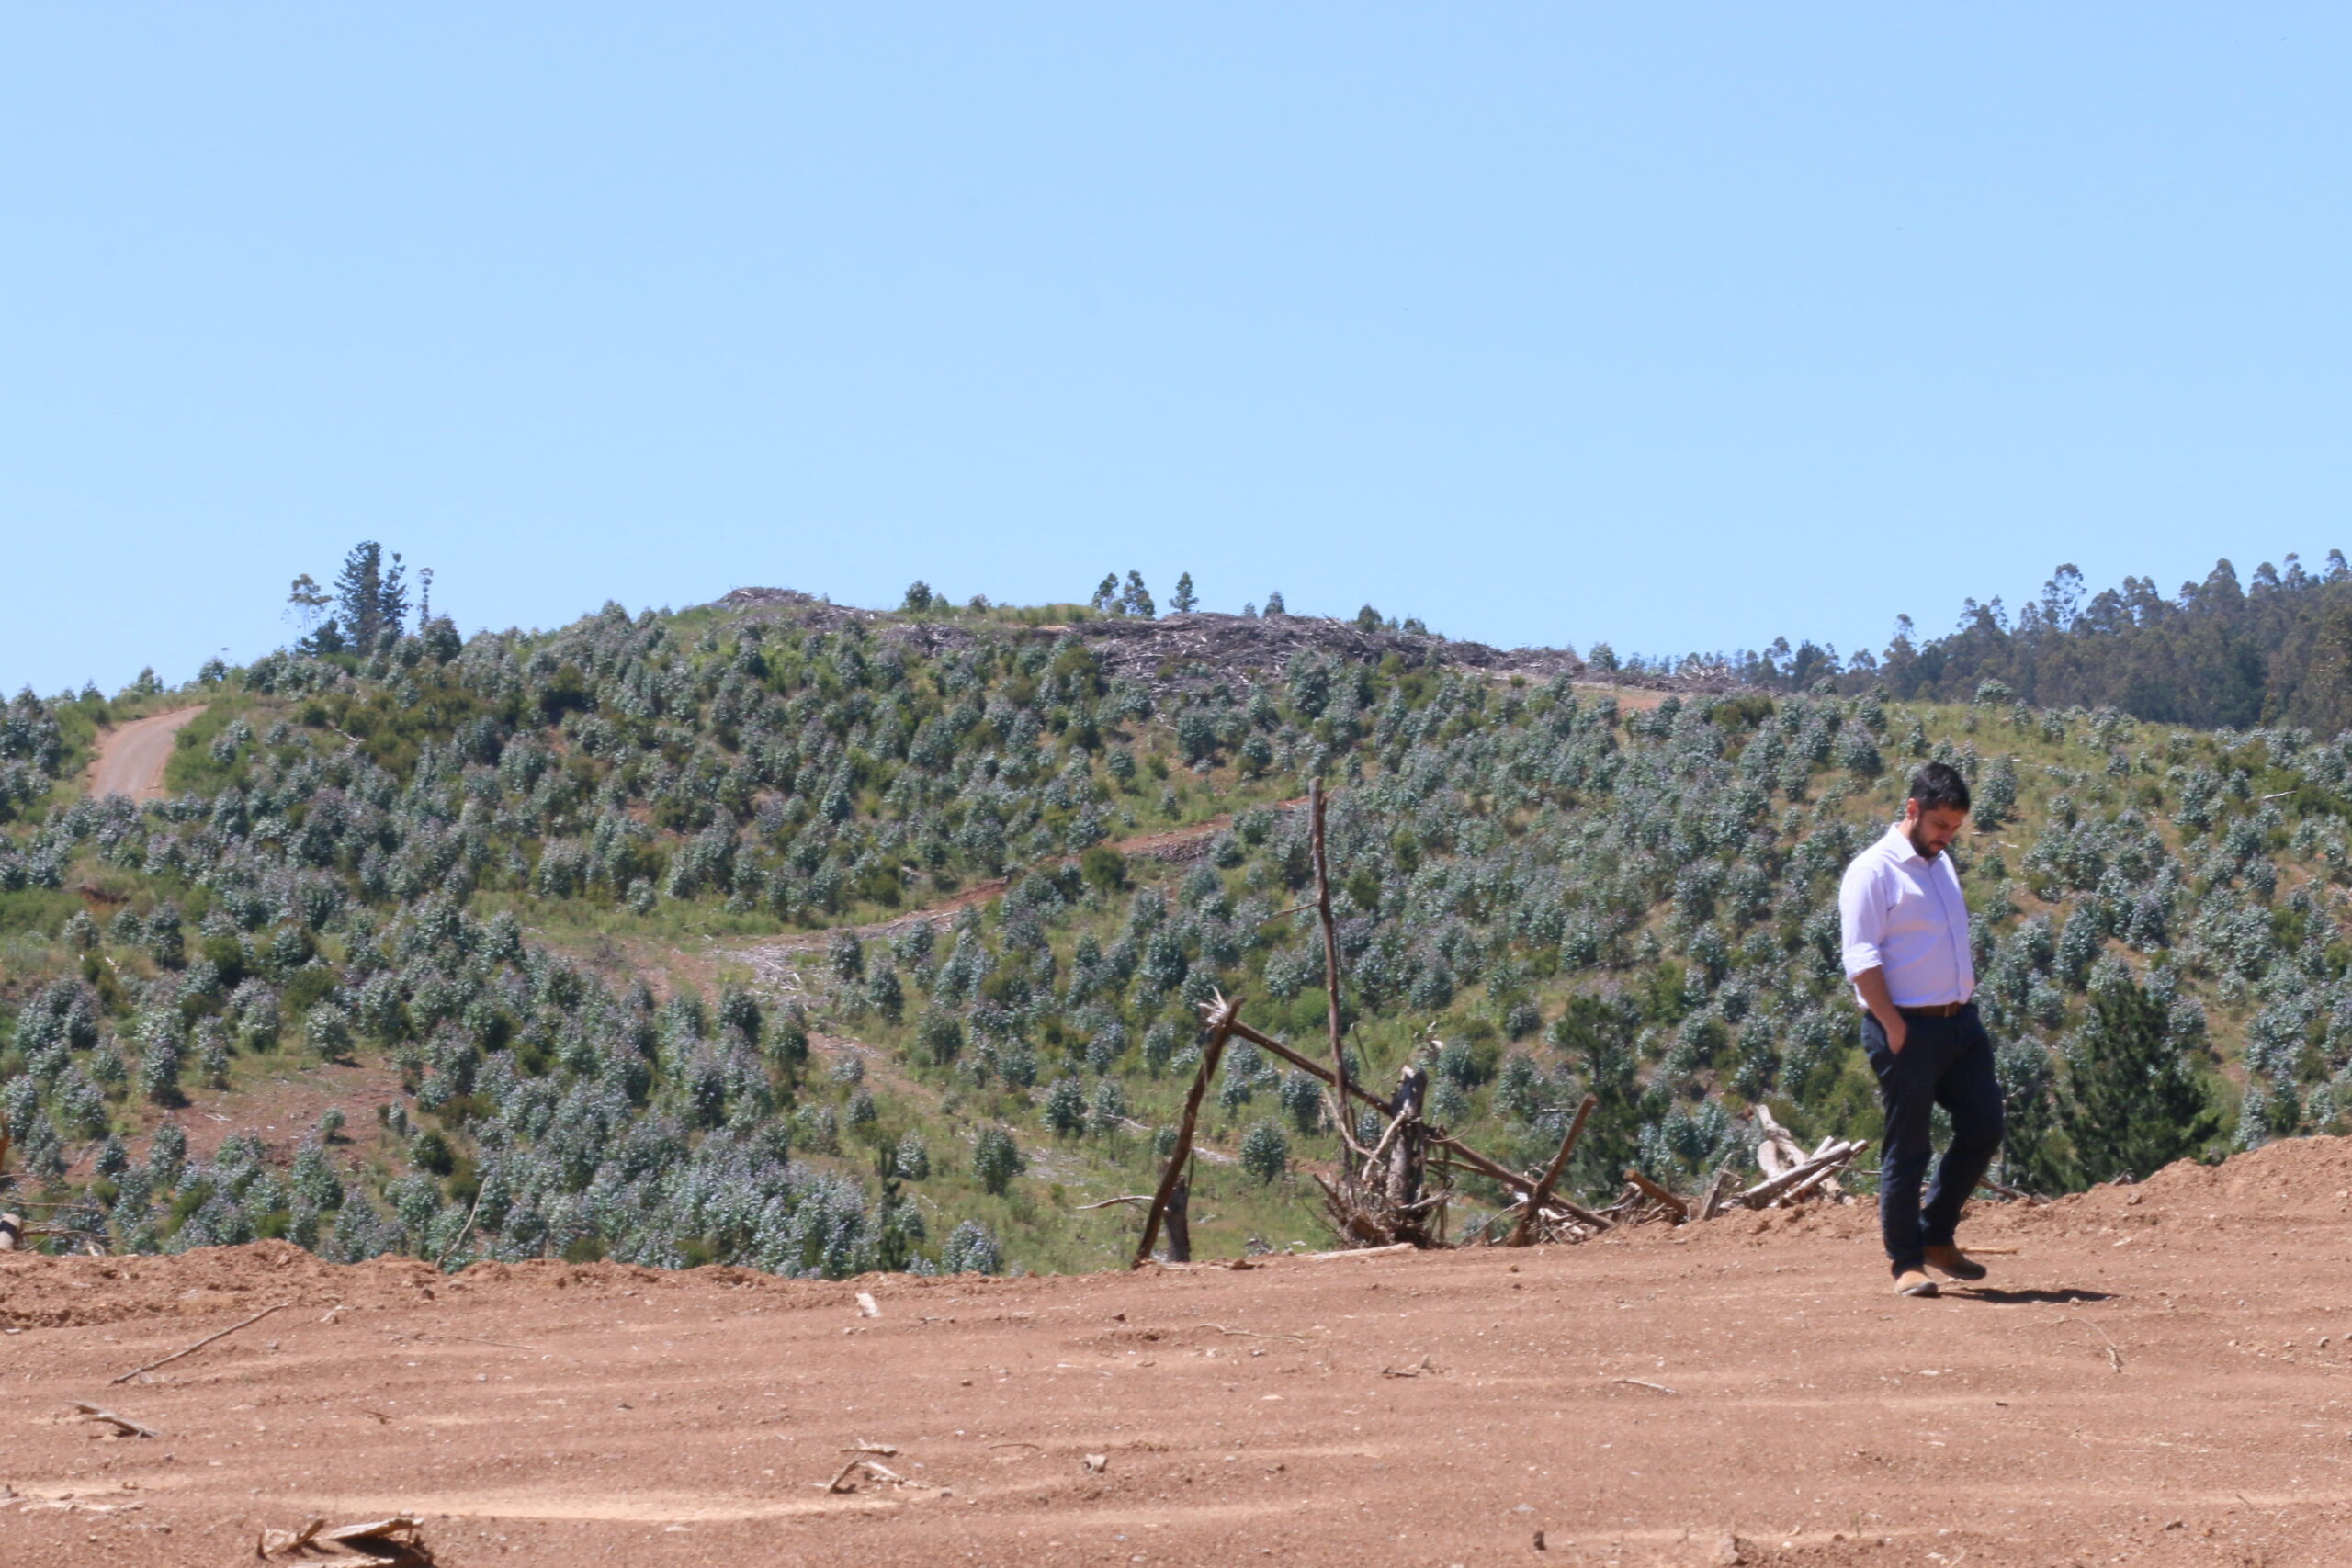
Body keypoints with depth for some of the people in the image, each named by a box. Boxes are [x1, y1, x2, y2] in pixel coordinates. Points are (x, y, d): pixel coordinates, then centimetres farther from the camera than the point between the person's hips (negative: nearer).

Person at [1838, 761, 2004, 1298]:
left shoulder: (1941, 863, 16)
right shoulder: (1874, 870, -11)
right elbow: (1861, 958, -16)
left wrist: (1965, 1004, 14)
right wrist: (1894, 1028, -19)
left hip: (1960, 1021, 8)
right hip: (1908, 1028, -8)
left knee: (1983, 1128, 8)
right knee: (1907, 1149, -2)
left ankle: (1938, 1237, 22)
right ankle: (1907, 1263, 6)